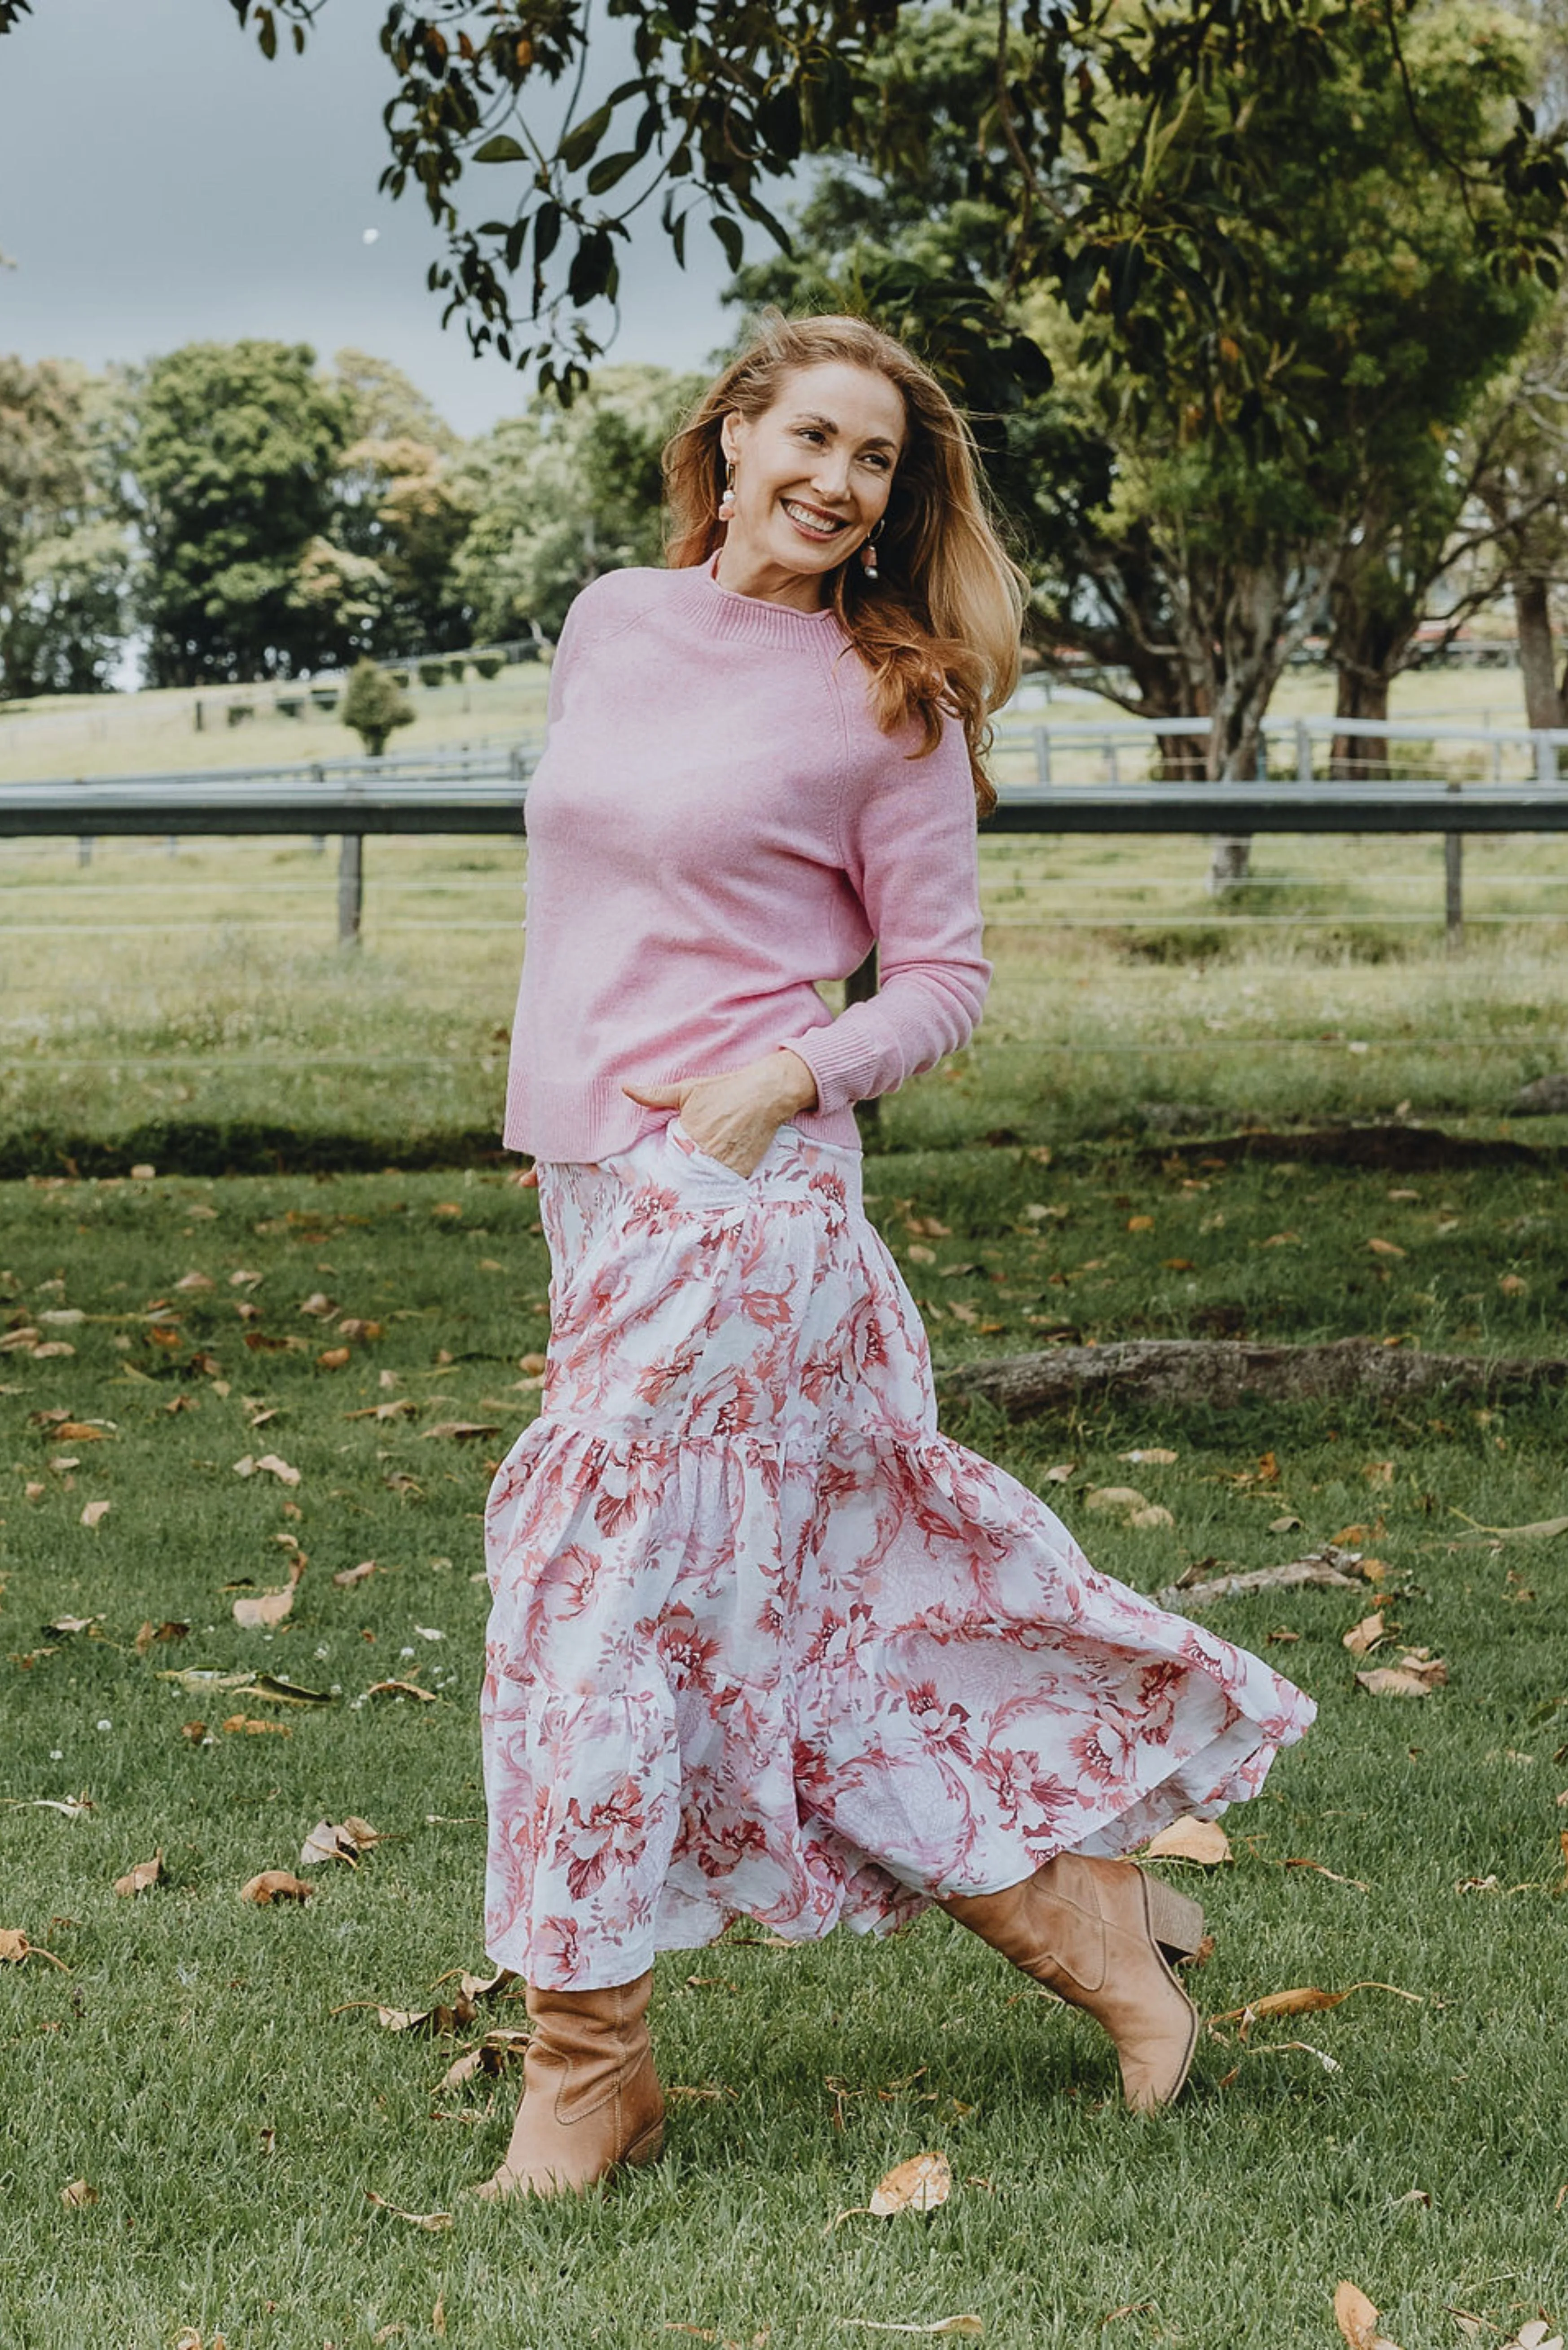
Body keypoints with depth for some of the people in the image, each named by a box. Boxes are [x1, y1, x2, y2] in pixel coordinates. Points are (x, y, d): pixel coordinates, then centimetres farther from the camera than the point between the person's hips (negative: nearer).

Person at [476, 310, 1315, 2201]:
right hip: (589, 1178, 6)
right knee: (790, 1605, 10)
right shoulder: (611, 623, 10)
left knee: (602, 1588, -6)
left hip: (734, 1192, -6)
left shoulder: (885, 703, -5)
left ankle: (587, 2066, 8)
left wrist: (784, 1079, -17)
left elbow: (941, 978, -1)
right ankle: (1069, 1903, 25)